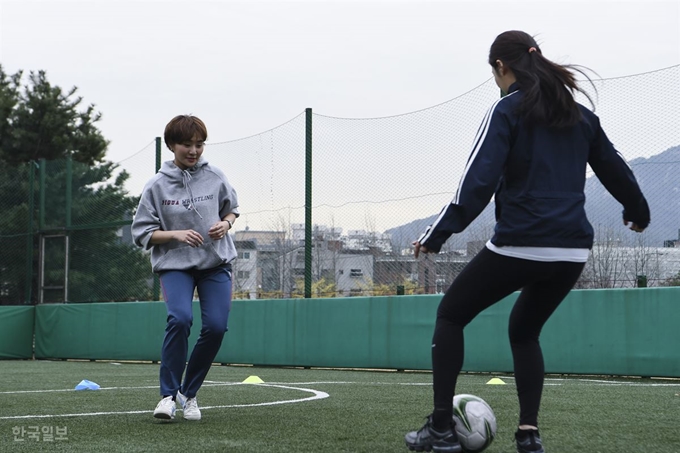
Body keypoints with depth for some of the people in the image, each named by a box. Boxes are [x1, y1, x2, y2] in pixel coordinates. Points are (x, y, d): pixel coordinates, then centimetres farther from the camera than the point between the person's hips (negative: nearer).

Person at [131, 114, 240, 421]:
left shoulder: (215, 177, 0)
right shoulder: (157, 185, -5)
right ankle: (168, 394, -12)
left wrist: (225, 224, -5)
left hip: (216, 262, 2)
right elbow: (142, 233, -2)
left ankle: (189, 393, 11)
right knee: (180, 318, -25)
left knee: (216, 326, -11)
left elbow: (232, 208, 17)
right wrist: (176, 235, -17)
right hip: (174, 263, -2)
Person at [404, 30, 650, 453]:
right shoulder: (579, 114, 15)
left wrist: (437, 234, -13)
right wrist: (638, 211, 42)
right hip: (572, 249, 6)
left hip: (520, 244, -6)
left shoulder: (508, 110, -3)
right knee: (524, 330, 26)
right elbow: (615, 168, 24)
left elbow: (479, 180, -14)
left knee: (450, 315, 13)